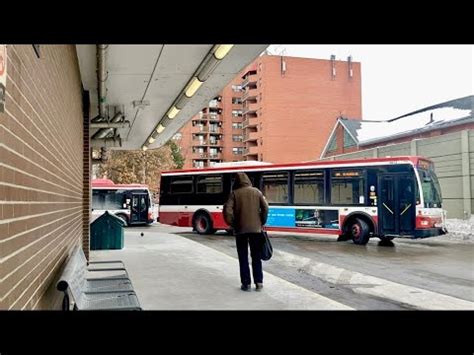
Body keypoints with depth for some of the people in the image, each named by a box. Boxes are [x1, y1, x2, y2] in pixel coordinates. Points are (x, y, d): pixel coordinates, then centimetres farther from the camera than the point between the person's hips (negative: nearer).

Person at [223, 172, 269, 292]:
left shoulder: (235, 193, -3)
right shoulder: (256, 191, 3)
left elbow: (227, 210, -13)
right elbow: (265, 208, -2)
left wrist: (232, 224, 1)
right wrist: (262, 222, 9)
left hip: (240, 229, -2)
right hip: (256, 228, 2)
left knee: (243, 258, 7)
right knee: (256, 257, 12)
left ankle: (246, 283, 7)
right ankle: (259, 282, 10)